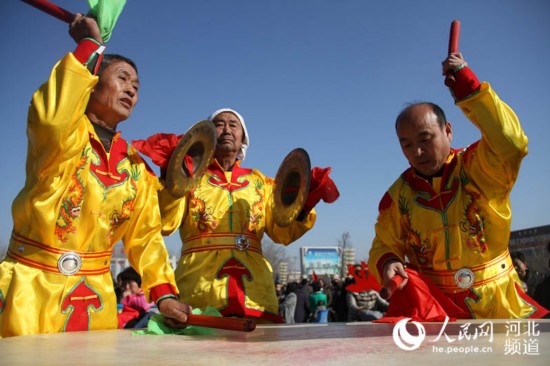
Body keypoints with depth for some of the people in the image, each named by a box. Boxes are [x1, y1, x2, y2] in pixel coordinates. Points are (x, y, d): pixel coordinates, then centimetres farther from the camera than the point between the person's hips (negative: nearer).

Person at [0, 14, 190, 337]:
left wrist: (164, 293, -5)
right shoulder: (63, 135, -5)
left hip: (95, 298, 5)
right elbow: (52, 118, -31)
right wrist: (91, 45, -20)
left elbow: (145, 236, 8)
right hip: (31, 288, -4)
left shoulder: (136, 168, 8)